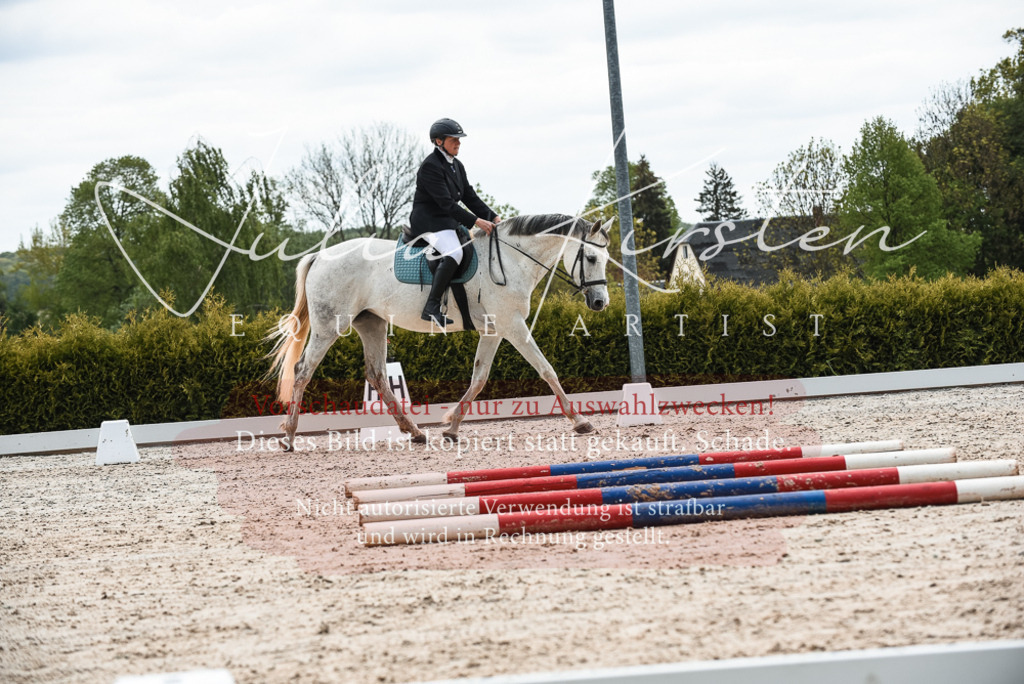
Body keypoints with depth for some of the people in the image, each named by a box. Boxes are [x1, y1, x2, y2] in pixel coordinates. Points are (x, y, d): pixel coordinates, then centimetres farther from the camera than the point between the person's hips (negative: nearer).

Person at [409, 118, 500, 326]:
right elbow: (445, 203, -22)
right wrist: (475, 221, -26)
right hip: (429, 221, -10)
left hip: (449, 222, 10)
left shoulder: (457, 166, 14)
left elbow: (470, 197, 15)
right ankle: (432, 307, -36)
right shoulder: (430, 166, -15)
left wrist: (492, 217, 1)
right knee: (454, 253, -33)